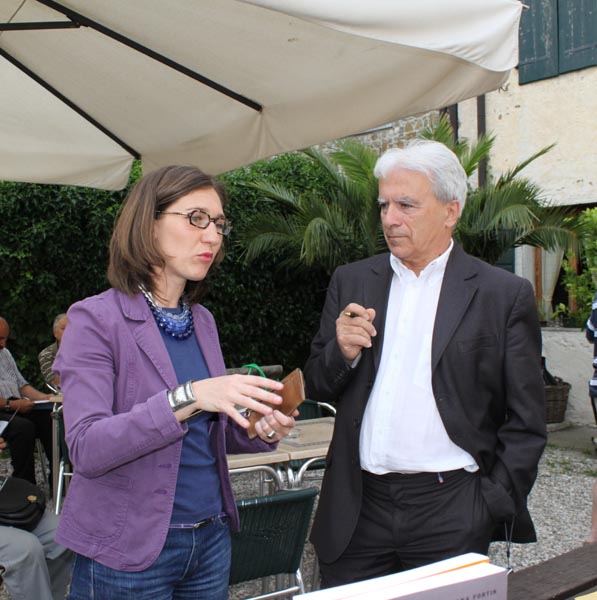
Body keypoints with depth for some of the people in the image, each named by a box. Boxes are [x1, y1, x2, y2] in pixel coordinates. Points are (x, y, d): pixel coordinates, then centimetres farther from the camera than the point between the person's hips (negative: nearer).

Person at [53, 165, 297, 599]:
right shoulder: (96, 319, -13)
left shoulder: (202, 321, 5)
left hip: (211, 538, 6)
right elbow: (87, 449, -23)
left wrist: (261, 431, -7)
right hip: (128, 551, -6)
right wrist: (187, 397, -34)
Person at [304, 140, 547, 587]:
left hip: (451, 512, -2)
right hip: (358, 508, 3)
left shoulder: (504, 295, -2)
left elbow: (526, 424, 0)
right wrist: (342, 352, -10)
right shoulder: (352, 282, 7)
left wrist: (493, 509, -5)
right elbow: (317, 388, 9)